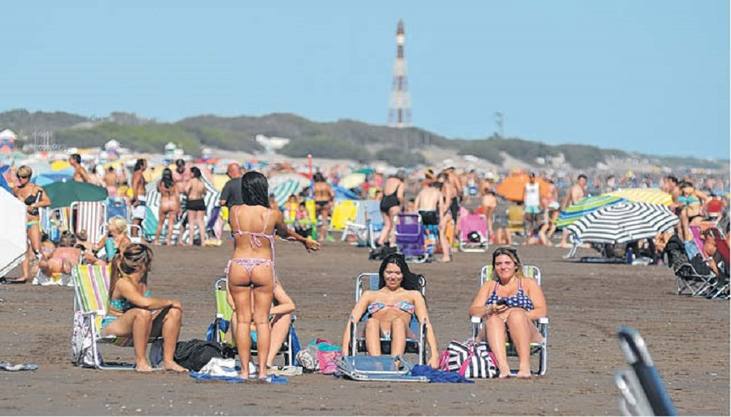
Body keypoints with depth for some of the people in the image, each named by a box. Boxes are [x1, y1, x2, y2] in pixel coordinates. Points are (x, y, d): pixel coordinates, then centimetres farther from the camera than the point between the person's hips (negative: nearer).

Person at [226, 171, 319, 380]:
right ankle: (262, 369, 2)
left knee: (243, 320, 6)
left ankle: (244, 369, 4)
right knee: (262, 320, 5)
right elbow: (285, 233, 14)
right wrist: (305, 240, 36)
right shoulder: (273, 215, -6)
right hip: (263, 267, -1)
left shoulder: (235, 212, -3)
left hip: (238, 266, 1)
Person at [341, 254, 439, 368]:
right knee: (371, 322, -33)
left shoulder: (413, 295, 28)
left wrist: (434, 354, -4)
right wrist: (345, 352, -3)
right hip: (377, 338, 1)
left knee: (398, 321, -34)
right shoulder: (370, 295, 30)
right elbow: (352, 321, 16)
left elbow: (426, 324, 14)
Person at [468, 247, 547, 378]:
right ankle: (503, 366, -56)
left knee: (516, 313, -34)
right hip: (495, 333, 1)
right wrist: (489, 310, -11)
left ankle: (525, 365, -50)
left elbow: (542, 311, 4)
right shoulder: (489, 285, 27)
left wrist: (517, 314, -13)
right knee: (493, 318, -32)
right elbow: (473, 310, 13)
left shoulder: (528, 284, 19)